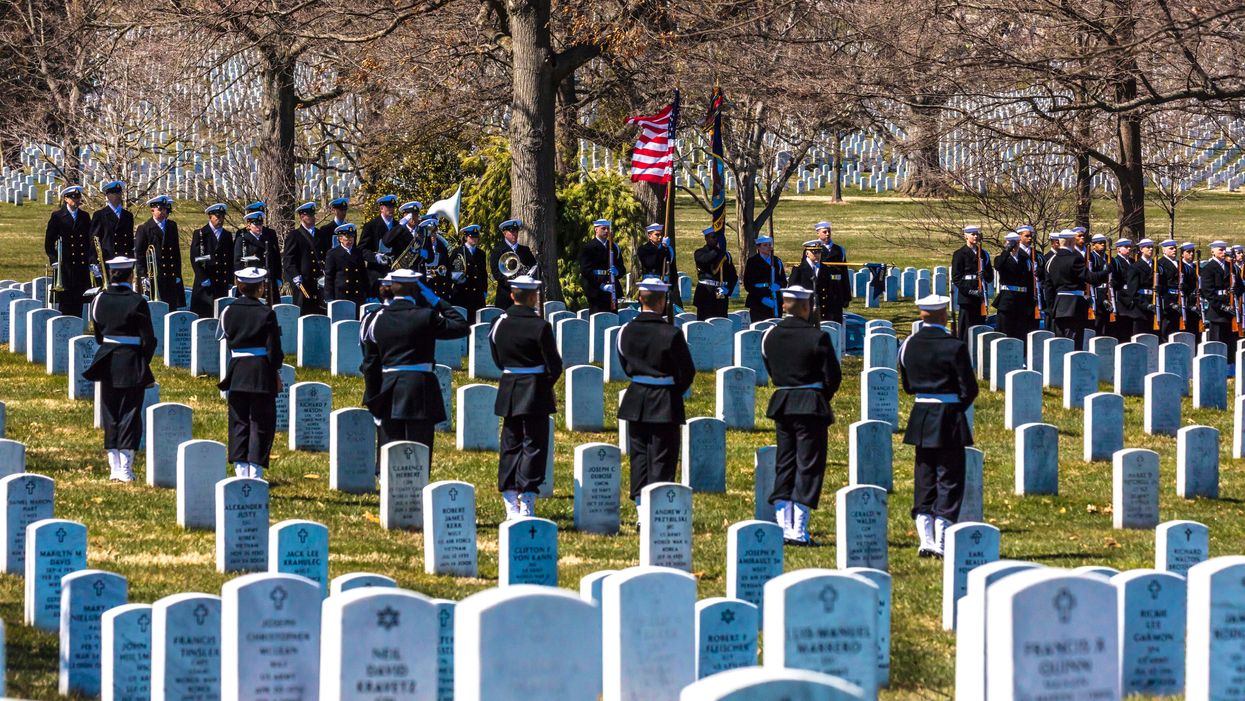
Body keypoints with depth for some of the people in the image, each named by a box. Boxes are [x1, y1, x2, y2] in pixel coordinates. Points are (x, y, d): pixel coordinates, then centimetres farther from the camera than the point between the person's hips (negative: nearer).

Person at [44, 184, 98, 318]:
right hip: (64, 265, -3)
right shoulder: (57, 216, 3)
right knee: (64, 301, -6)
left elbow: (90, 241, 12)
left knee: (79, 302, 0)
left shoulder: (85, 216, 14)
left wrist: (93, 262, 2)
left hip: (82, 265, 3)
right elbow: (49, 242, 4)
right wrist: (54, 260, -7)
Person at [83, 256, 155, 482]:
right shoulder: (137, 302, -12)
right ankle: (125, 469, -2)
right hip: (132, 362, -4)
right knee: (130, 413, 2)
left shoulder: (99, 300, 0)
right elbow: (149, 339, -10)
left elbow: (98, 334, 8)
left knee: (110, 414, 13)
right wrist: (144, 362, 6)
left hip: (107, 362, 4)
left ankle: (114, 468, 13)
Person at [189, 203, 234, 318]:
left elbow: (231, 261, 18)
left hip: (223, 284, 4)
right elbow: (195, 259, -4)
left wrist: (230, 280, 8)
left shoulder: (228, 235, 16)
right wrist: (203, 278, -11)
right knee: (205, 313, -8)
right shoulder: (200, 234, 3)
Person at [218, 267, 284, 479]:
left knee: (239, 424, 10)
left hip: (236, 374, 3)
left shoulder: (228, 312, 1)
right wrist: (276, 374, 4)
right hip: (262, 374, -3)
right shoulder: (266, 313, -8)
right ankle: (255, 472, -1)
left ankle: (240, 471, 6)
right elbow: (274, 348, -6)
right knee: (261, 425, 3)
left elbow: (222, 342, 8)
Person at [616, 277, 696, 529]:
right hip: (665, 404, -4)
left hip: (636, 402, 4)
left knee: (639, 457, 13)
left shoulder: (626, 331, -2)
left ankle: (641, 512, 12)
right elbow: (687, 371, -10)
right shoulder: (671, 334, -16)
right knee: (661, 460, 2)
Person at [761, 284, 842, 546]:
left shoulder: (770, 336, 2)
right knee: (808, 466, 0)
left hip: (781, 405, 5)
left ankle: (783, 529, 11)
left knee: (784, 466, 12)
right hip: (812, 407, -5)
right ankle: (798, 531, -2)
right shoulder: (817, 337, -13)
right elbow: (833, 376, -9)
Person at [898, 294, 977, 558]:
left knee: (924, 481, 11)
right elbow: (969, 388, -11)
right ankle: (942, 542, -1)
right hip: (949, 418, -5)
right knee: (949, 480, 2)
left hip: (920, 418, 5)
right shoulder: (954, 347, -14)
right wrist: (958, 406, 8)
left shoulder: (908, 345, 1)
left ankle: (925, 541, 7)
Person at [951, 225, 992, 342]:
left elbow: (990, 277, 16)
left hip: (981, 296, 5)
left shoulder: (984, 254, 16)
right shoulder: (960, 254, 0)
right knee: (966, 329, -6)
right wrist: (970, 291, -16)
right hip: (967, 297, -5)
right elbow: (956, 278, -6)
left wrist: (984, 275, -8)